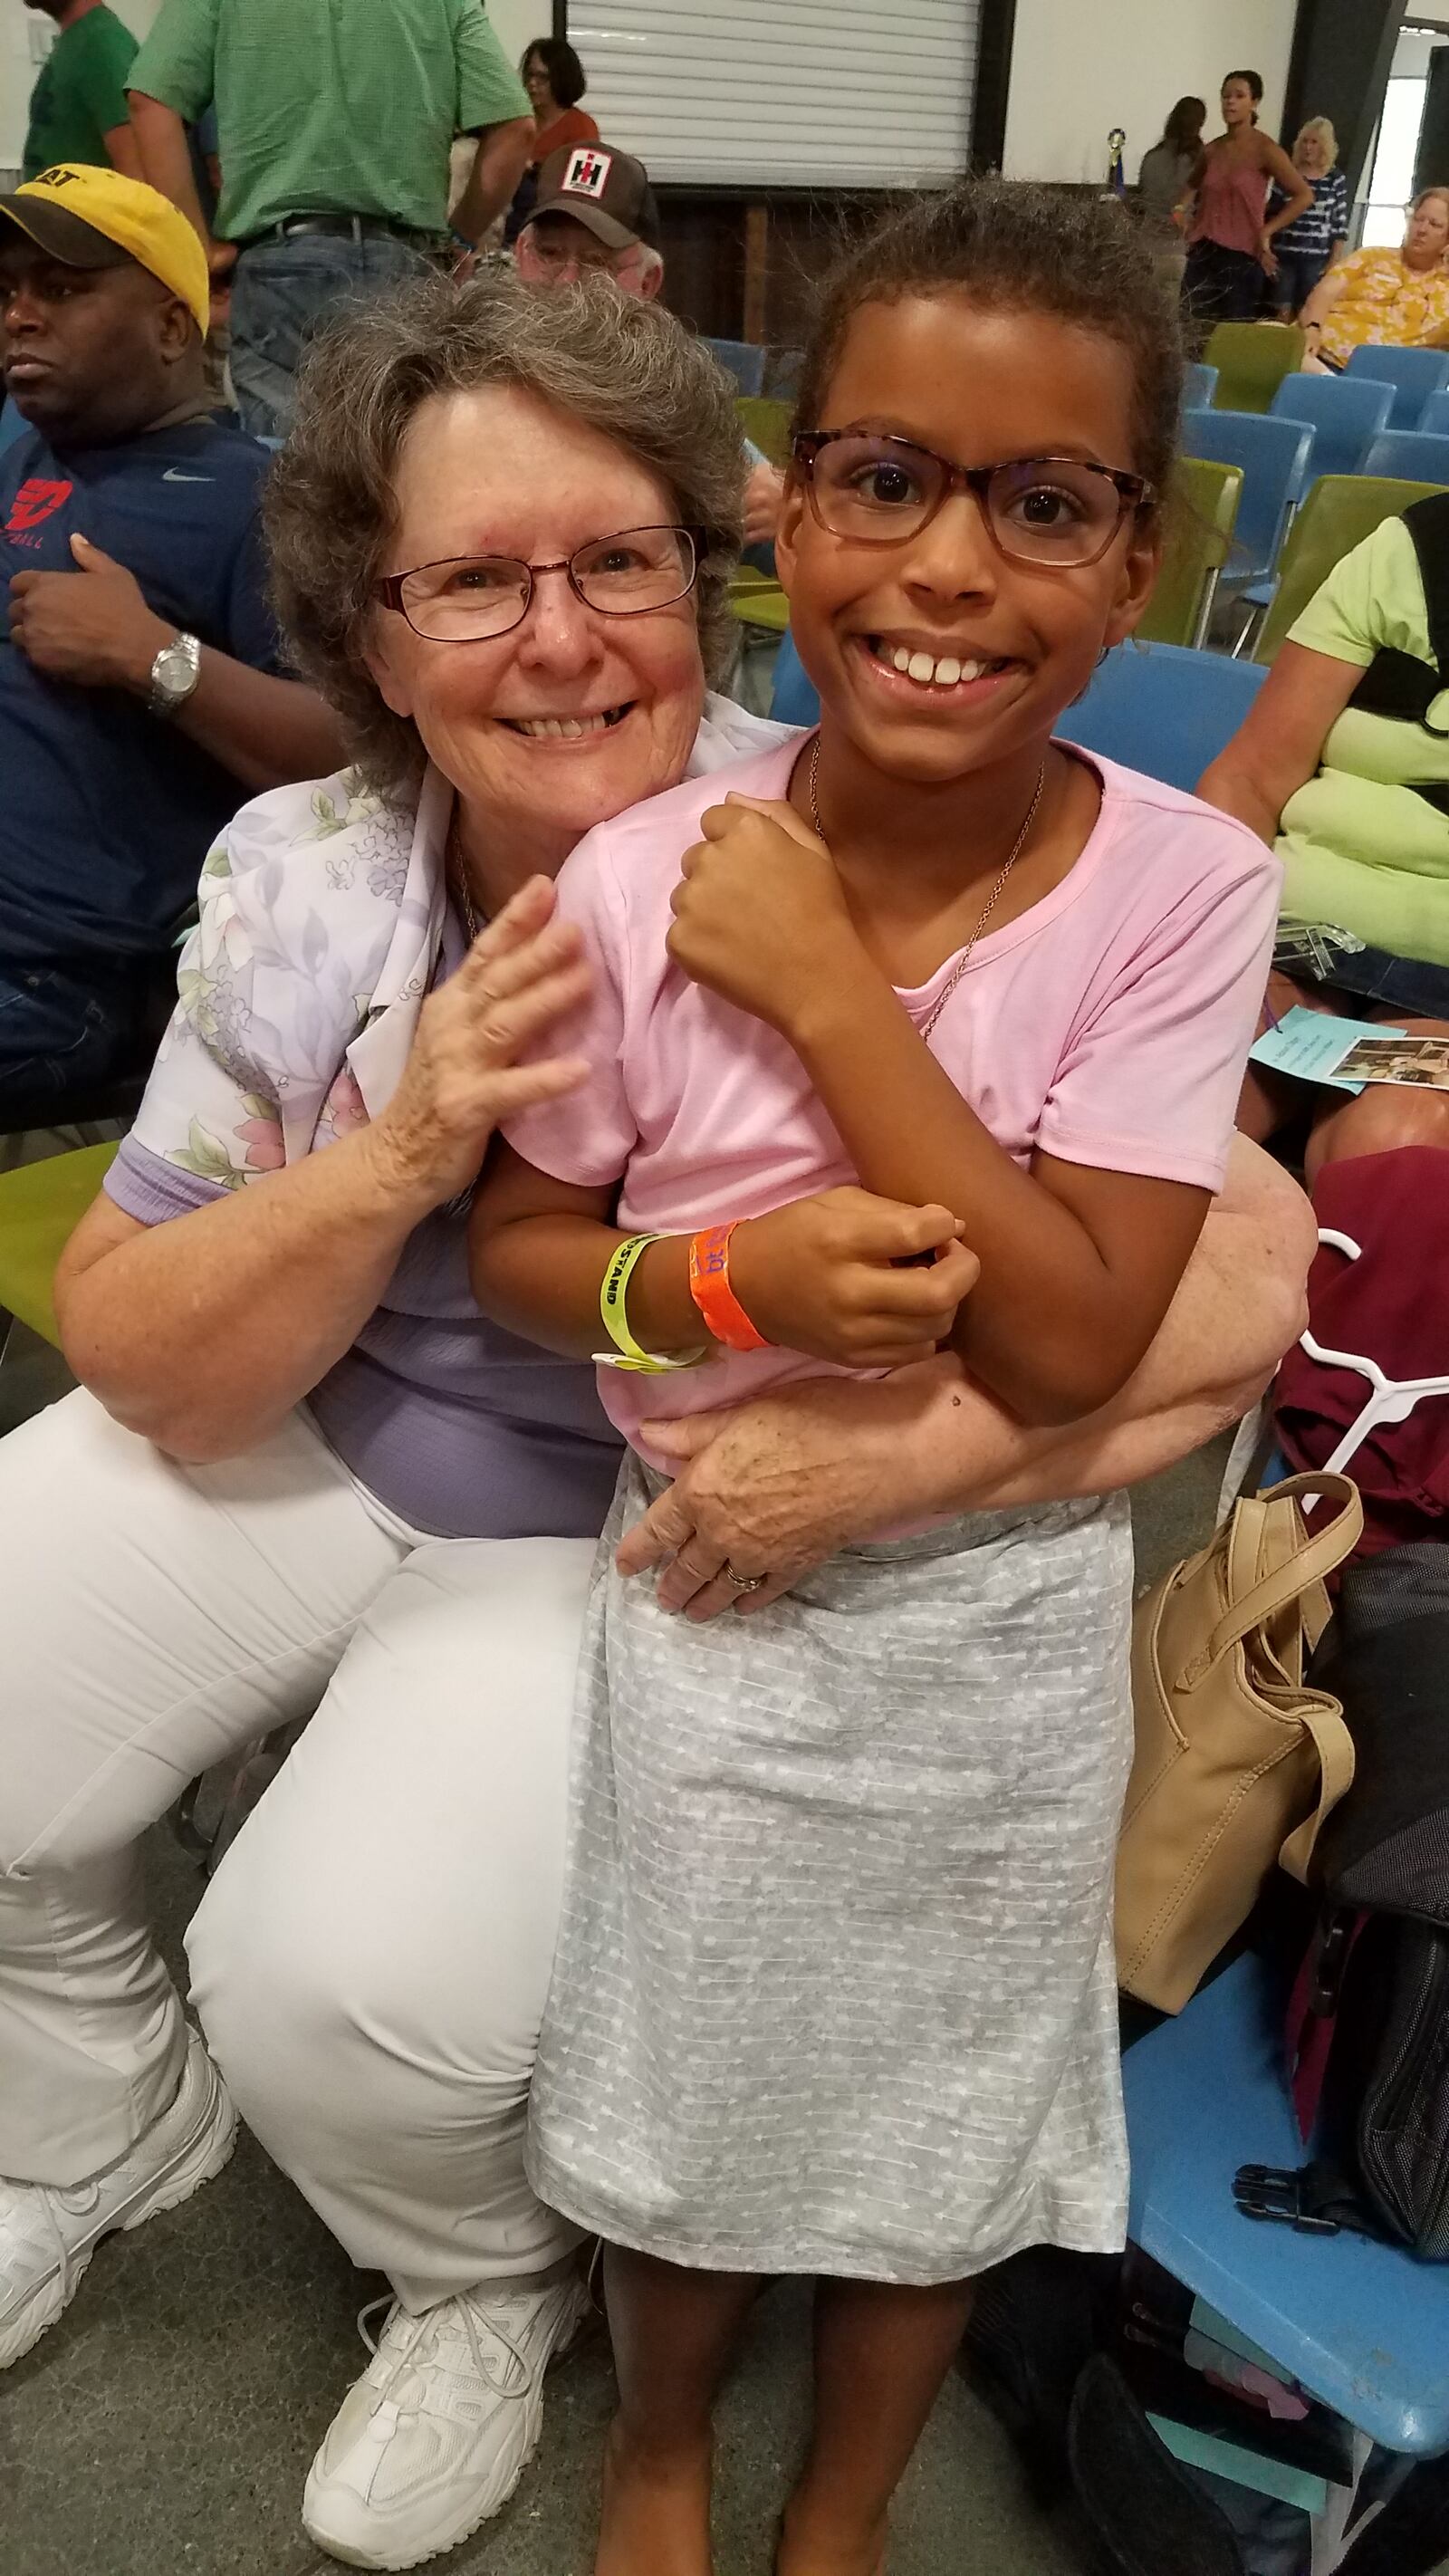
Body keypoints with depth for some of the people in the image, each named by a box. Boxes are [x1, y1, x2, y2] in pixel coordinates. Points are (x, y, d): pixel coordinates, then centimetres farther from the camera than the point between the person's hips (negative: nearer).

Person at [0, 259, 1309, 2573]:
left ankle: (489, 2273, 19)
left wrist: (889, 1448, -36)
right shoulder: (300, 881, -11)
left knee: (348, 1977, -22)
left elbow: (1248, 1271, -26)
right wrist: (401, 1158, -28)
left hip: (649, 1535, -4)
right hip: (303, 1447, 5)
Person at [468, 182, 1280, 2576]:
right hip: (706, 1609, 0)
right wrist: (728, 1282, -25)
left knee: (940, 2116, 22)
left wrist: (825, 989, -26)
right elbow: (513, 1244, -4)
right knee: (688, 2094, 21)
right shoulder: (639, 878, -16)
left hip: (1008, 1633, 1)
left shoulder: (1186, 889, -17)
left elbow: (1071, 1342, -22)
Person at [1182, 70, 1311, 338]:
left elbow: (1304, 195, -10)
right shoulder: (1212, 149, 9)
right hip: (1203, 252, 5)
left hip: (1242, 254, -5)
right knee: (1197, 332, 4)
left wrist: (1267, 231, -12)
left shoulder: (1265, 149, -5)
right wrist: (1191, 220, 14)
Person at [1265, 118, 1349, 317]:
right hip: (1285, 256, 2)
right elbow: (1271, 214, 10)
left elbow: (1340, 226, 0)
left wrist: (1334, 263, -5)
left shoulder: (1336, 180, 1)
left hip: (1316, 260, -2)